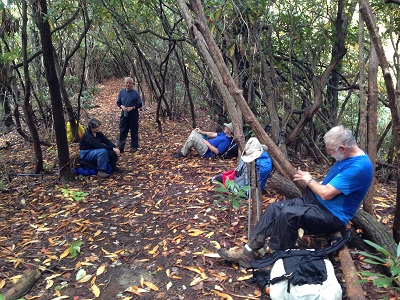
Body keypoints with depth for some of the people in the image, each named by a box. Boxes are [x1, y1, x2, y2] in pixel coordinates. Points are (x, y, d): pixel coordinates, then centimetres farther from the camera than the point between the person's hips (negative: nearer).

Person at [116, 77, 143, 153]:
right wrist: (122, 106, -9)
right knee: (122, 131, 5)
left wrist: (132, 108, -18)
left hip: (133, 114, -3)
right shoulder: (122, 92, 3)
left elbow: (139, 104, -5)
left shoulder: (135, 93, -8)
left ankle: (134, 146, 19)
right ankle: (120, 147, 13)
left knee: (134, 131, 6)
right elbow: (118, 102, 11)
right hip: (124, 114, 3)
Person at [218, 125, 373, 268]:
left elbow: (326, 193, -24)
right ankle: (248, 251, -6)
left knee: (287, 214, -30)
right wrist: (310, 181, 3)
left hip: (332, 216, -10)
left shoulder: (359, 167, -24)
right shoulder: (347, 156, 7)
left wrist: (309, 180, -7)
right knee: (274, 208, -5)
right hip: (317, 201, 10)